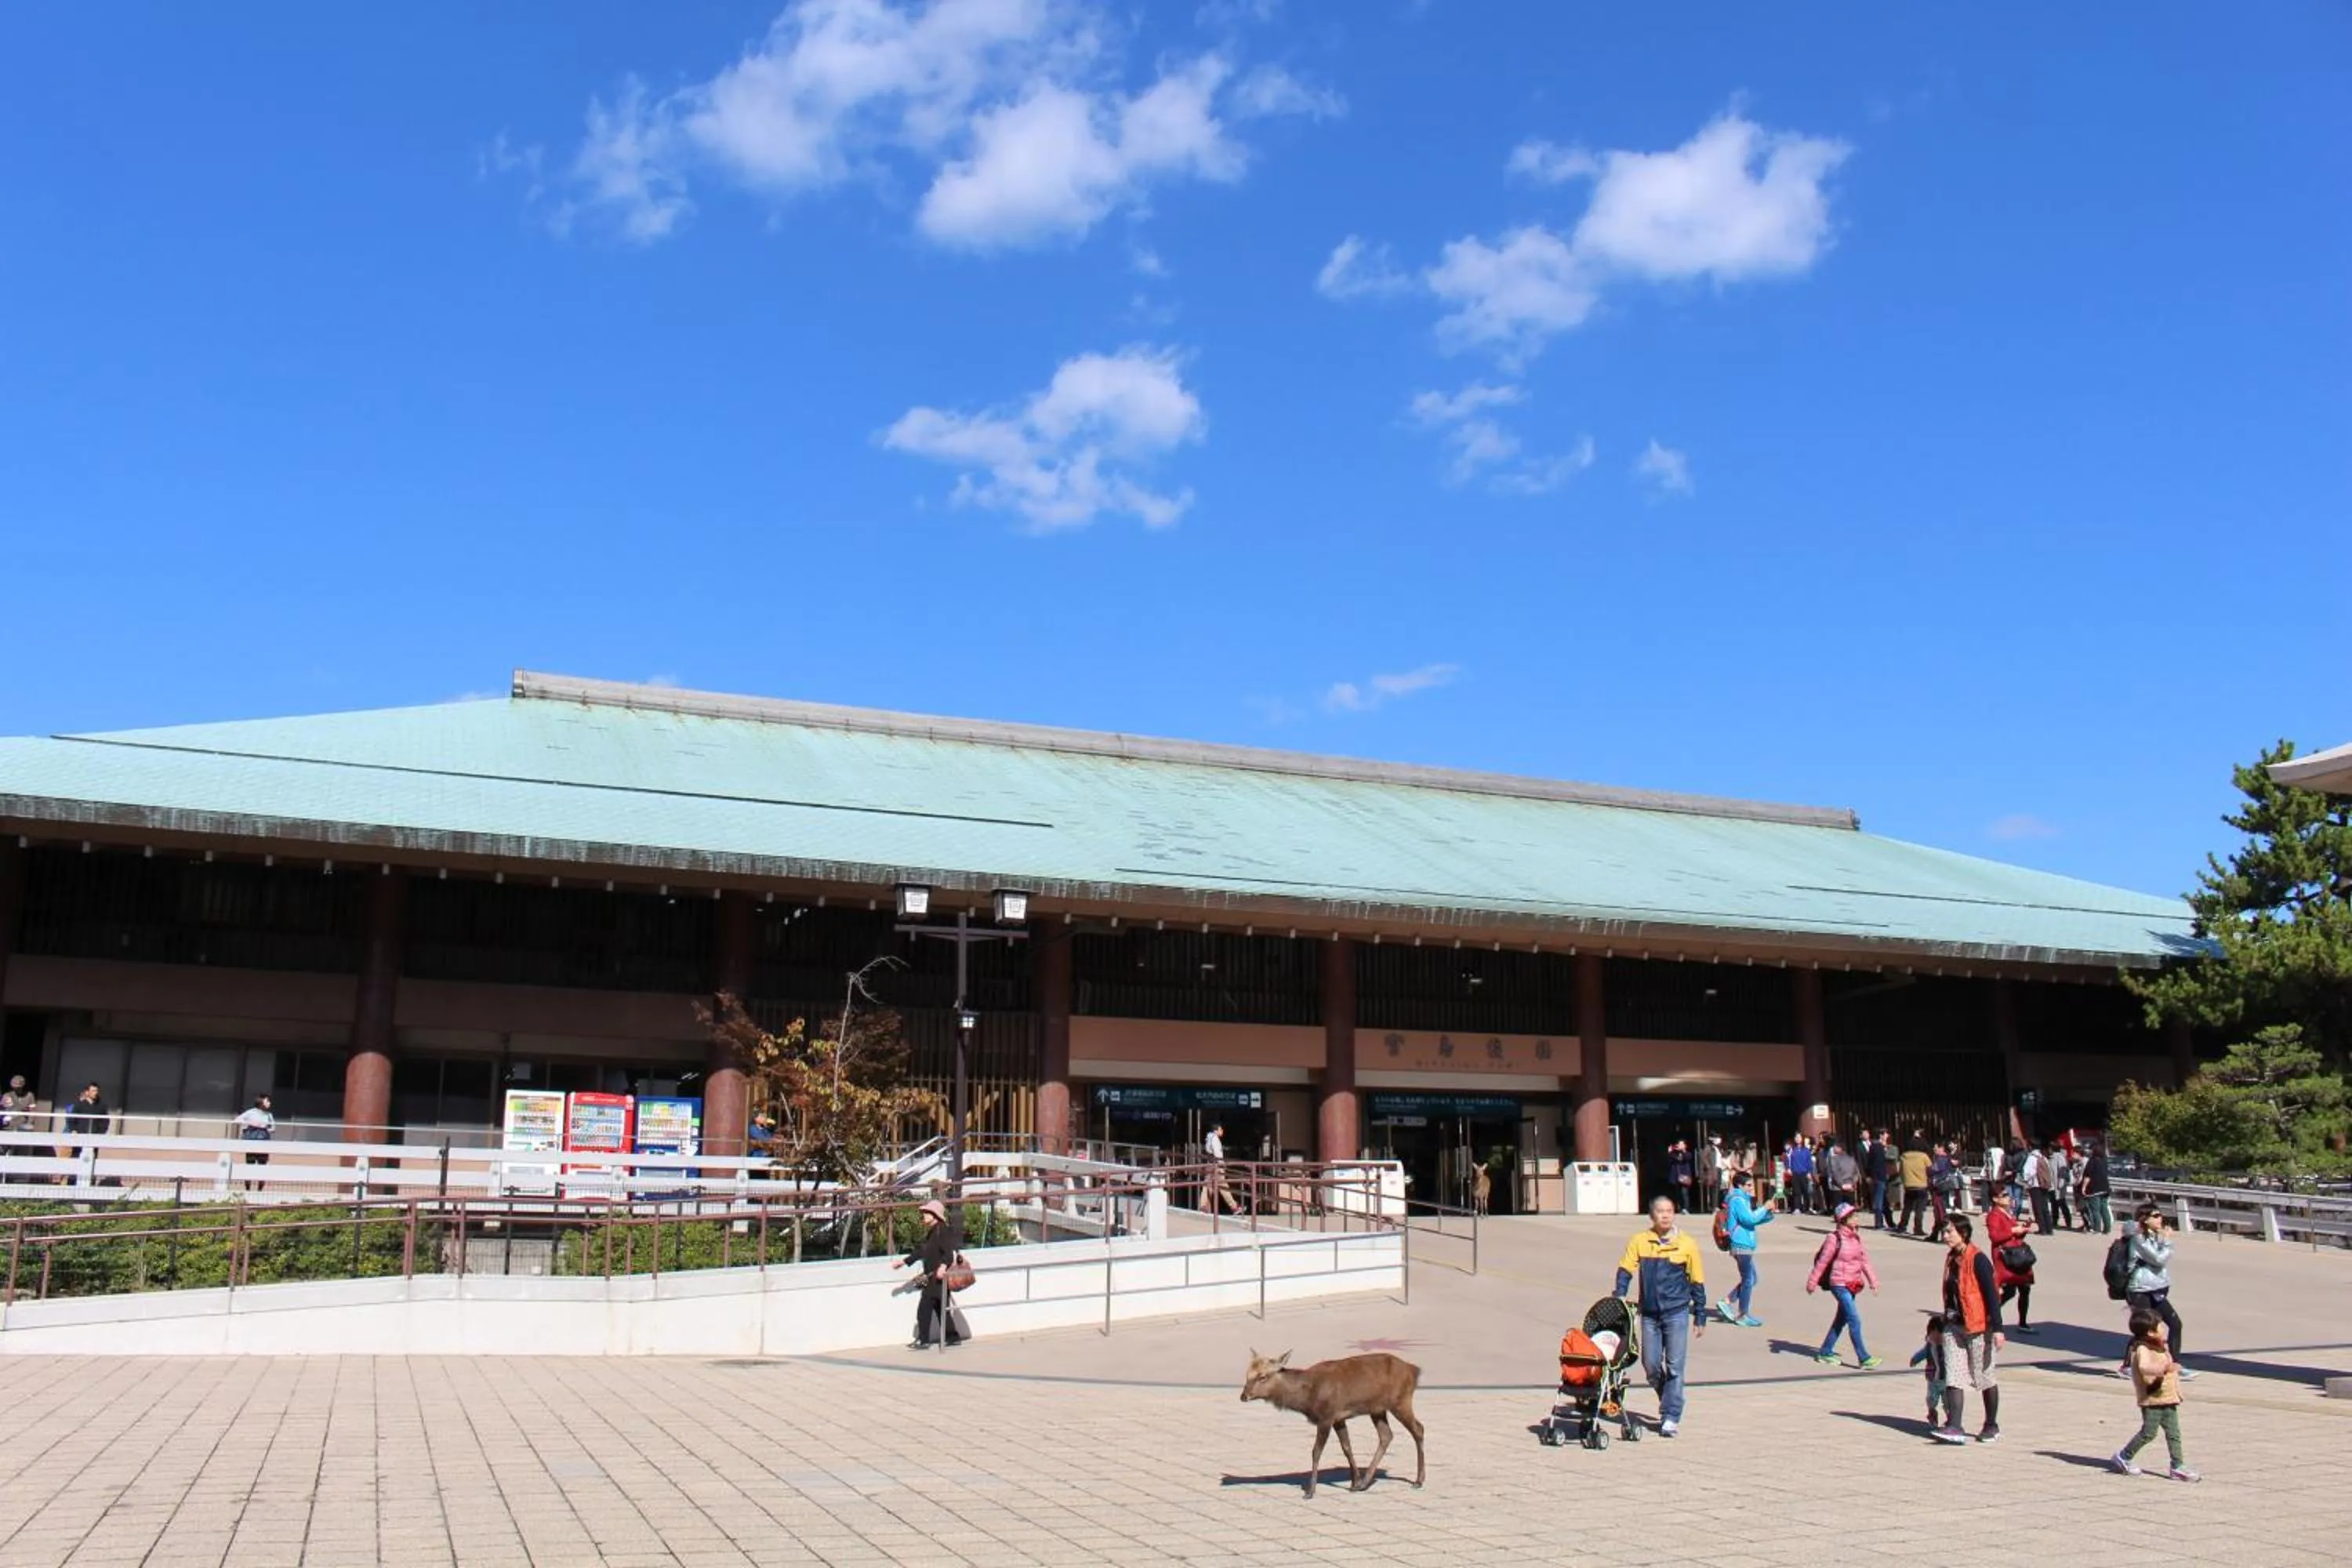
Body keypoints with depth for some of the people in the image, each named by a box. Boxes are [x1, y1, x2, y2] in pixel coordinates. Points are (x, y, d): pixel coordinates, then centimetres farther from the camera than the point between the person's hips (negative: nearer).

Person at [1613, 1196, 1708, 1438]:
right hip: (1649, 1314, 2)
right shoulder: (1639, 1242, 2)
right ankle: (1668, 1401, 30)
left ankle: (1671, 1417, 2)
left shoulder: (1687, 1244, -1)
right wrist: (1619, 1297, -13)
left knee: (1675, 1366, -4)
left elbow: (1697, 1283, 5)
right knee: (1651, 1365, 6)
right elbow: (1625, 1270, 2)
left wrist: (1700, 1318, 6)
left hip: (1677, 1313, -2)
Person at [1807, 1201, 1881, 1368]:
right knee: (1854, 1320, -11)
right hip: (1839, 1284, -8)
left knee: (1841, 1319, 15)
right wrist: (1812, 1282, -5)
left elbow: (1864, 1260, 11)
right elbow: (1822, 1262, -9)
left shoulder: (1856, 1237, 7)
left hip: (1852, 1284, 8)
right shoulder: (1835, 1238, -13)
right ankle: (1864, 1358, -9)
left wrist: (1873, 1280, 6)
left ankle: (1825, 1352, 26)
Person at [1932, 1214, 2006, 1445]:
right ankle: (1954, 1427, -7)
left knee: (1986, 1378, 8)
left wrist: (1997, 1329, -20)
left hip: (1978, 1327, -7)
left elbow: (1992, 1294, -17)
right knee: (1953, 1377, -3)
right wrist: (1946, 1319, 22)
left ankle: (1992, 1427, 21)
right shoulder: (1951, 1259, 10)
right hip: (1955, 1326, 7)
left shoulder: (1977, 1260, -14)